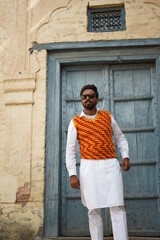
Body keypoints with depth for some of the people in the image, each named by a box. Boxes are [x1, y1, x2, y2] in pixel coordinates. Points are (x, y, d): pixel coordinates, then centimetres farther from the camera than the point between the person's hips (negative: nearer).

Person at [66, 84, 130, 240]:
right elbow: (70, 150, 3)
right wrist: (72, 174, -6)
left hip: (110, 165, 1)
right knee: (94, 210, 3)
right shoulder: (75, 122, 5)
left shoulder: (108, 116, 11)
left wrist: (125, 156, 3)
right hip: (89, 168, -1)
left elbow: (120, 138, 19)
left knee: (117, 207, -6)